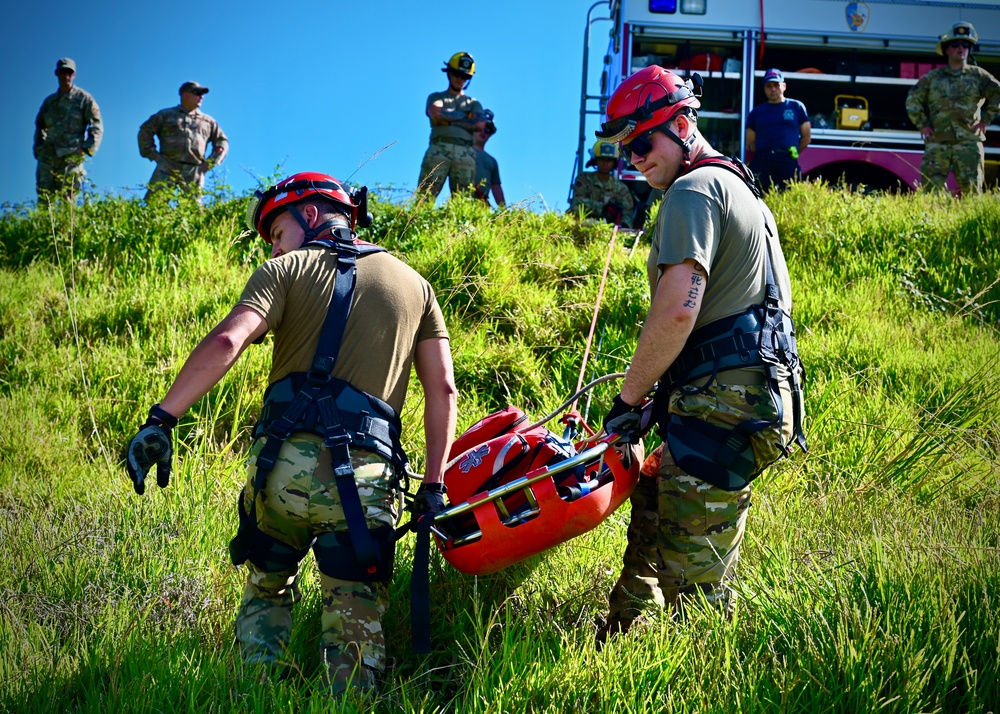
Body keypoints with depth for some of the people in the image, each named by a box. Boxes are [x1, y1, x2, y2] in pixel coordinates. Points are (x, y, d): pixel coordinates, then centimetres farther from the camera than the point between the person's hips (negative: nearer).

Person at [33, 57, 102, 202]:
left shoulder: (84, 99, 8)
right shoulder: (49, 101, 21)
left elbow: (96, 126, 2)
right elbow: (39, 125, 30)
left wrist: (87, 148, -11)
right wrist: (38, 147, 14)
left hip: (71, 156, -4)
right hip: (48, 155, 4)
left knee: (67, 197, -13)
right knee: (44, 196, -5)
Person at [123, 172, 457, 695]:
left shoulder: (287, 271, 9)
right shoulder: (413, 284, 19)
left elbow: (226, 342, -9)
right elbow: (442, 388, 12)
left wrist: (161, 419, -12)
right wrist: (434, 485, 13)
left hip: (284, 463, -1)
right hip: (367, 474, 1)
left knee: (266, 592, 20)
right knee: (356, 622, 5)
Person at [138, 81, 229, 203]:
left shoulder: (208, 122, 22)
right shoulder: (166, 115, 16)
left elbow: (222, 142, 25)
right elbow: (145, 131, 15)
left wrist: (210, 163, 10)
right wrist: (153, 155, 3)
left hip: (194, 172, 2)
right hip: (167, 168, -2)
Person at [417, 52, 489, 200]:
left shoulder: (473, 103, 26)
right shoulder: (436, 97, 23)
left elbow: (480, 124, 6)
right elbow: (435, 113, -1)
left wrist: (450, 119, 3)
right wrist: (464, 115, 8)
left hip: (465, 153, 2)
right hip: (439, 149, -2)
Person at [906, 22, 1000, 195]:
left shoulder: (978, 75, 8)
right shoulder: (932, 77, 11)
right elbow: (913, 100, 15)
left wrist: (986, 120, 0)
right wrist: (922, 124, 5)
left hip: (968, 142, -1)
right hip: (937, 142, 1)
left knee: (971, 187, -8)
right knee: (931, 187, -4)